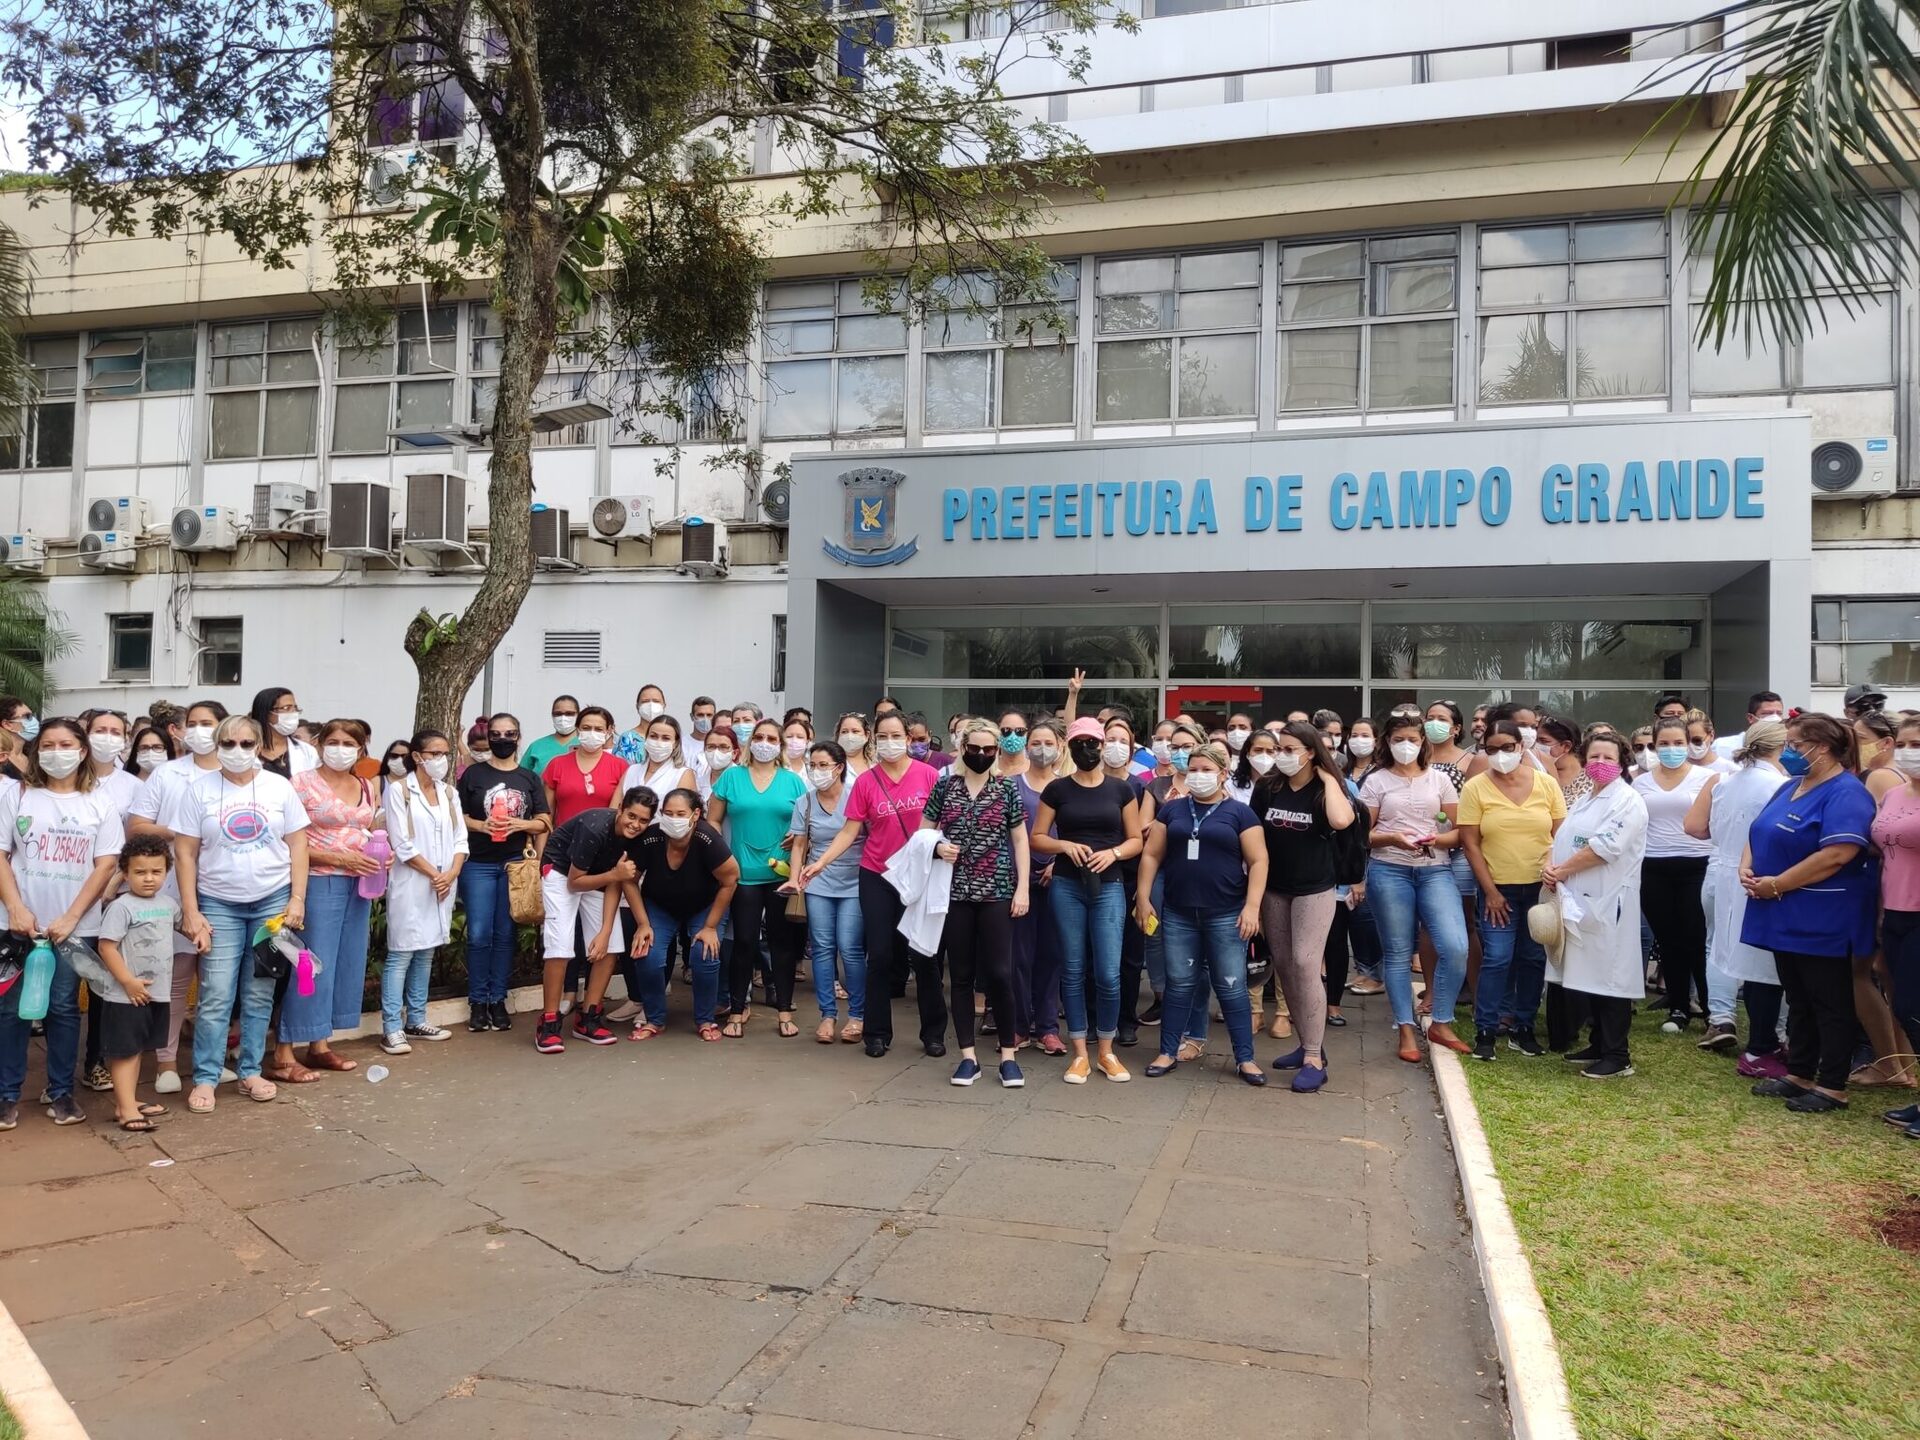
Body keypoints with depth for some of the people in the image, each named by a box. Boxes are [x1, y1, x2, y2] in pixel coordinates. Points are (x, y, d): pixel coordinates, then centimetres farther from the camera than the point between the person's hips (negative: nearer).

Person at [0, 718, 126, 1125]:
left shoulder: (100, 802, 3)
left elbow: (106, 865, -1)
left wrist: (70, 918, -8)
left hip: (75, 926, 0)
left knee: (64, 1008, 6)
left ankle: (61, 1091, 16)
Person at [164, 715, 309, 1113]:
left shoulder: (279, 786, 2)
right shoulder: (197, 789, -1)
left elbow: (298, 845, 4)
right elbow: (185, 853, -1)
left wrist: (297, 900, -3)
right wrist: (191, 912, -6)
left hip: (273, 901, 1)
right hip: (218, 904, -1)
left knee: (260, 995, 7)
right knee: (215, 997, -3)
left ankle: (250, 1071, 19)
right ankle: (204, 1079, 8)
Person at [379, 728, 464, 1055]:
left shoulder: (449, 792, 11)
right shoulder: (398, 790, -7)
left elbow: (460, 839, 8)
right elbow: (402, 844, -12)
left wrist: (452, 873, -7)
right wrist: (434, 874, -11)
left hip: (443, 885, 6)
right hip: (410, 884, -6)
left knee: (426, 953, 12)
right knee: (401, 954, -6)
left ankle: (416, 1021, 20)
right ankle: (392, 1028, -2)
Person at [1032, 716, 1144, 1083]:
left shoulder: (1121, 789, 5)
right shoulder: (1057, 789, 3)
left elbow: (1136, 840, 7)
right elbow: (1037, 838, 5)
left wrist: (1114, 852, -12)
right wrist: (1065, 845, -13)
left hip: (1108, 887, 0)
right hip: (1067, 887, 0)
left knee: (1108, 973, -4)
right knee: (1073, 970, 5)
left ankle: (1107, 1051, 15)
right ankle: (1080, 1054, 16)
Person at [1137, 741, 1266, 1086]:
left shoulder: (1239, 812, 1)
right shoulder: (1172, 810, 9)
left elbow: (1258, 861, -3)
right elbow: (1151, 855, 9)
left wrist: (1252, 906, -11)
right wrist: (1143, 898, 2)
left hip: (1225, 915, -2)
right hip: (1178, 914, 2)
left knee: (1231, 986, 3)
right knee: (1178, 984, 9)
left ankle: (1245, 1058, 13)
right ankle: (1168, 1052, 19)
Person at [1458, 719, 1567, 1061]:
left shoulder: (1548, 783, 2)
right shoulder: (1475, 788, -4)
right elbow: (1470, 843, -5)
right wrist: (1490, 891, -8)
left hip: (1541, 887, 2)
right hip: (1499, 888, -2)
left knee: (1533, 959, 9)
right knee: (1497, 959, -6)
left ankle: (1523, 1028, 22)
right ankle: (1485, 1031, 5)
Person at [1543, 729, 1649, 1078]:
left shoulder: (1628, 800, -8)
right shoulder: (1584, 800, 18)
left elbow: (1605, 846, -18)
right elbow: (1562, 839, 13)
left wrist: (1562, 870, -13)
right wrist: (1550, 867, -7)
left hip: (1609, 901, -8)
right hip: (1579, 899, 8)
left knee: (1610, 974, -5)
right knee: (1589, 973, 13)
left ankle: (1618, 1056, 3)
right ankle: (1600, 1044, 24)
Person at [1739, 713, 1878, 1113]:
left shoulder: (1845, 793, -16)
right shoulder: (1791, 788, 13)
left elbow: (1838, 854, -27)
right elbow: (1760, 834, 19)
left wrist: (1776, 885, -21)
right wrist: (1747, 867, -2)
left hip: (1823, 921, -9)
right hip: (1788, 918, 9)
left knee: (1829, 1004, 1)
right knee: (1798, 1001, 15)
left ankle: (1833, 1087, 10)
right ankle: (1799, 1075, 25)